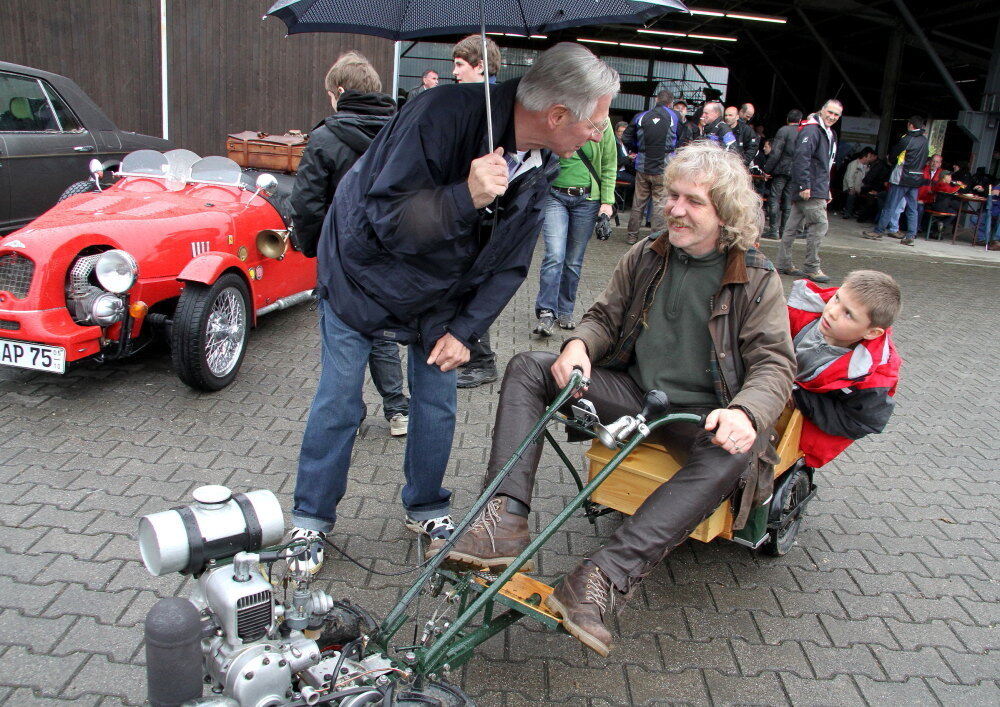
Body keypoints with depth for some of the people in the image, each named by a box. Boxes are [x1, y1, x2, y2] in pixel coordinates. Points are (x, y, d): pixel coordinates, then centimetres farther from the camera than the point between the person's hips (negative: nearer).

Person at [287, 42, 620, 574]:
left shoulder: (541, 166, -11)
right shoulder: (445, 114, -32)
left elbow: (511, 263, -4)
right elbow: (388, 221, -31)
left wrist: (466, 330, -12)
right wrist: (467, 196, -45)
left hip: (439, 297, 5)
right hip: (362, 277, -5)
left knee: (437, 403, 6)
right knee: (338, 402, 1)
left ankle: (426, 509, 29)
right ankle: (310, 521, 20)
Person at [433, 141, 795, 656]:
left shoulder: (757, 279, -6)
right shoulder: (645, 256, 5)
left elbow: (775, 364, -11)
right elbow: (605, 316, 12)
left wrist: (745, 412, -33)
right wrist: (579, 343, -13)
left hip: (701, 411, -3)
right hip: (631, 388, 4)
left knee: (736, 454, -38)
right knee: (527, 367, -13)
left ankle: (604, 577, -44)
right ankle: (506, 520, -29)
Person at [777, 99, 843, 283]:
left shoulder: (829, 134, 21)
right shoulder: (811, 130, -12)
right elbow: (801, 157, -22)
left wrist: (827, 189, 25)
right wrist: (805, 185, -26)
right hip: (811, 191, -10)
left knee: (793, 226, 11)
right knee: (820, 224, -10)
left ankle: (784, 264, 16)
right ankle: (812, 268, -6)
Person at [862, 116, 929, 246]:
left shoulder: (907, 139, -13)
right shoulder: (924, 141, 8)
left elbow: (893, 154, -4)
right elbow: (924, 160, 11)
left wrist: (892, 161, 16)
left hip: (903, 178, -6)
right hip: (917, 179, 6)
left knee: (890, 206, -1)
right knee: (912, 208, 7)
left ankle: (878, 231, 3)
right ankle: (910, 236, 6)